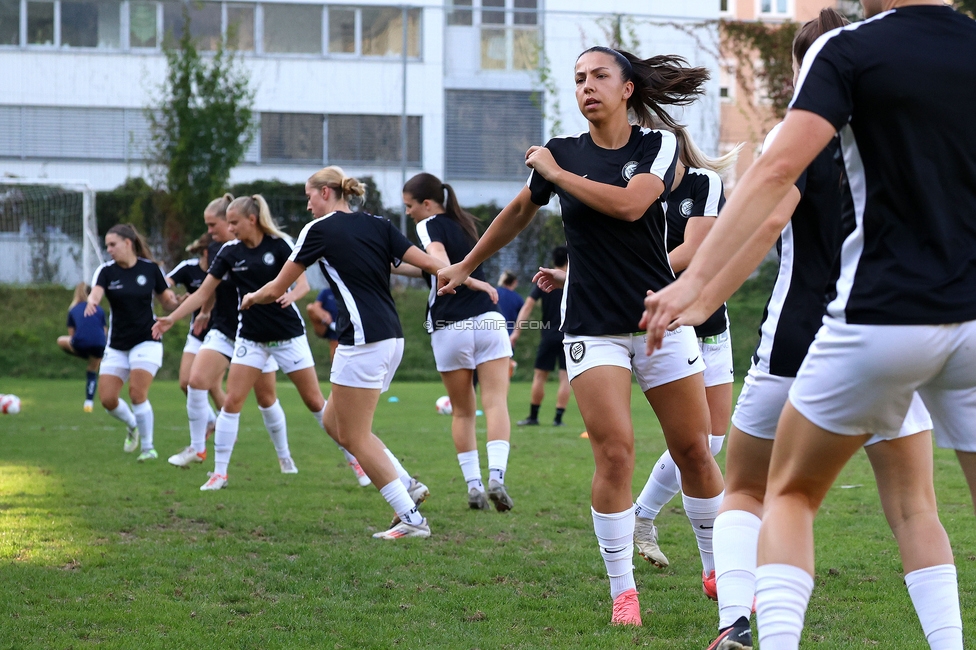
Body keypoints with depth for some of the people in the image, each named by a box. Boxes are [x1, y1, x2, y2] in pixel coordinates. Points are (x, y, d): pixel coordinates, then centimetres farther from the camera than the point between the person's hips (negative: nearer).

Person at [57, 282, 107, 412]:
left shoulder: (73, 310, 21)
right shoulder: (99, 310, 23)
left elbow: (71, 334, 22)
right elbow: (105, 331, 19)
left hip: (80, 343, -2)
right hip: (99, 344, 2)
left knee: (61, 341, 29)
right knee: (92, 372, 26)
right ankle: (89, 402, 15)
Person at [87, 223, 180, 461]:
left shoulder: (150, 268, -3)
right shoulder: (106, 271, -3)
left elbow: (167, 302, 6)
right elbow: (96, 292, -25)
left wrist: (175, 302, -18)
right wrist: (92, 301, -49)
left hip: (146, 341, -3)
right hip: (117, 346, 3)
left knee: (137, 393, -16)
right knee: (107, 398, -3)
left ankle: (148, 447, -1)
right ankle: (132, 426, 29)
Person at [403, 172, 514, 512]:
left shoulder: (431, 226, -3)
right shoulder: (466, 224, 17)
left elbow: (439, 258, -25)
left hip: (450, 329, -4)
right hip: (488, 322, 4)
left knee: (463, 412, 9)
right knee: (496, 403, -5)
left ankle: (473, 485, 6)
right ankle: (496, 477, -21)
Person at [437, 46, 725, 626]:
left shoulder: (658, 145, -1)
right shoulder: (561, 151, 3)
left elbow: (630, 204, -19)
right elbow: (519, 213, 20)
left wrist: (556, 172, -11)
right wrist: (467, 266, 29)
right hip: (592, 329, 0)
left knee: (695, 452, 3)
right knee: (615, 453, -14)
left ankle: (719, 568, 22)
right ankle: (623, 590, -5)